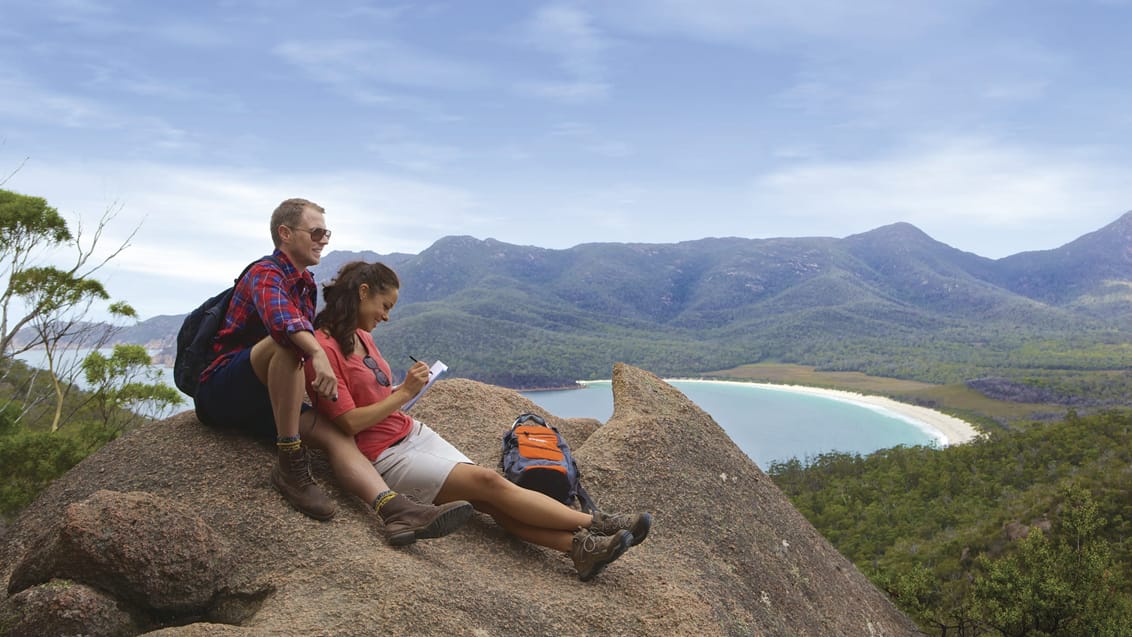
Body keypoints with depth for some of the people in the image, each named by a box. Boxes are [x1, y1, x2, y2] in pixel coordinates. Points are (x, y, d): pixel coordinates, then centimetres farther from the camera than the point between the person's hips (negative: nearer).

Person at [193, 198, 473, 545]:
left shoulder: (306, 285, 16)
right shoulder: (266, 273, -12)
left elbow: (310, 341, 26)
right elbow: (278, 315, -36)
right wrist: (318, 354, -52)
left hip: (260, 399, 7)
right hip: (220, 390, -7)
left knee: (337, 434, -17)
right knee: (286, 342, -34)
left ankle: (395, 509, -37)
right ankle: (290, 465, -31)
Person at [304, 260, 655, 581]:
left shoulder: (361, 337, 12)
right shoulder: (324, 348, -15)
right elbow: (350, 422, -18)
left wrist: (400, 391, 2)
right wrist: (404, 393, -16)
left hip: (414, 433, 8)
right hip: (386, 456, -8)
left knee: (492, 500, -9)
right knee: (489, 482, -16)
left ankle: (580, 545, -20)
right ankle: (597, 524, -13)